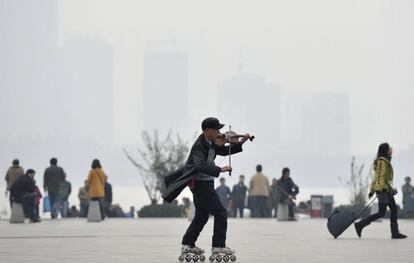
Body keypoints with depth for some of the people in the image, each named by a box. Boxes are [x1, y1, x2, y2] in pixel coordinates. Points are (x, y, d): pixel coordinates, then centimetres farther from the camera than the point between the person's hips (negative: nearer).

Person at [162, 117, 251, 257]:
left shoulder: (210, 143, 6)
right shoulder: (199, 146, -22)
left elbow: (224, 151, 17)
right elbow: (201, 166, -35)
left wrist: (240, 143, 4)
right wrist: (220, 169, -38)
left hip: (204, 183, 10)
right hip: (201, 184, -10)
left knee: (202, 215, 17)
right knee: (220, 213, -7)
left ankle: (187, 245, 21)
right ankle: (218, 246, -3)